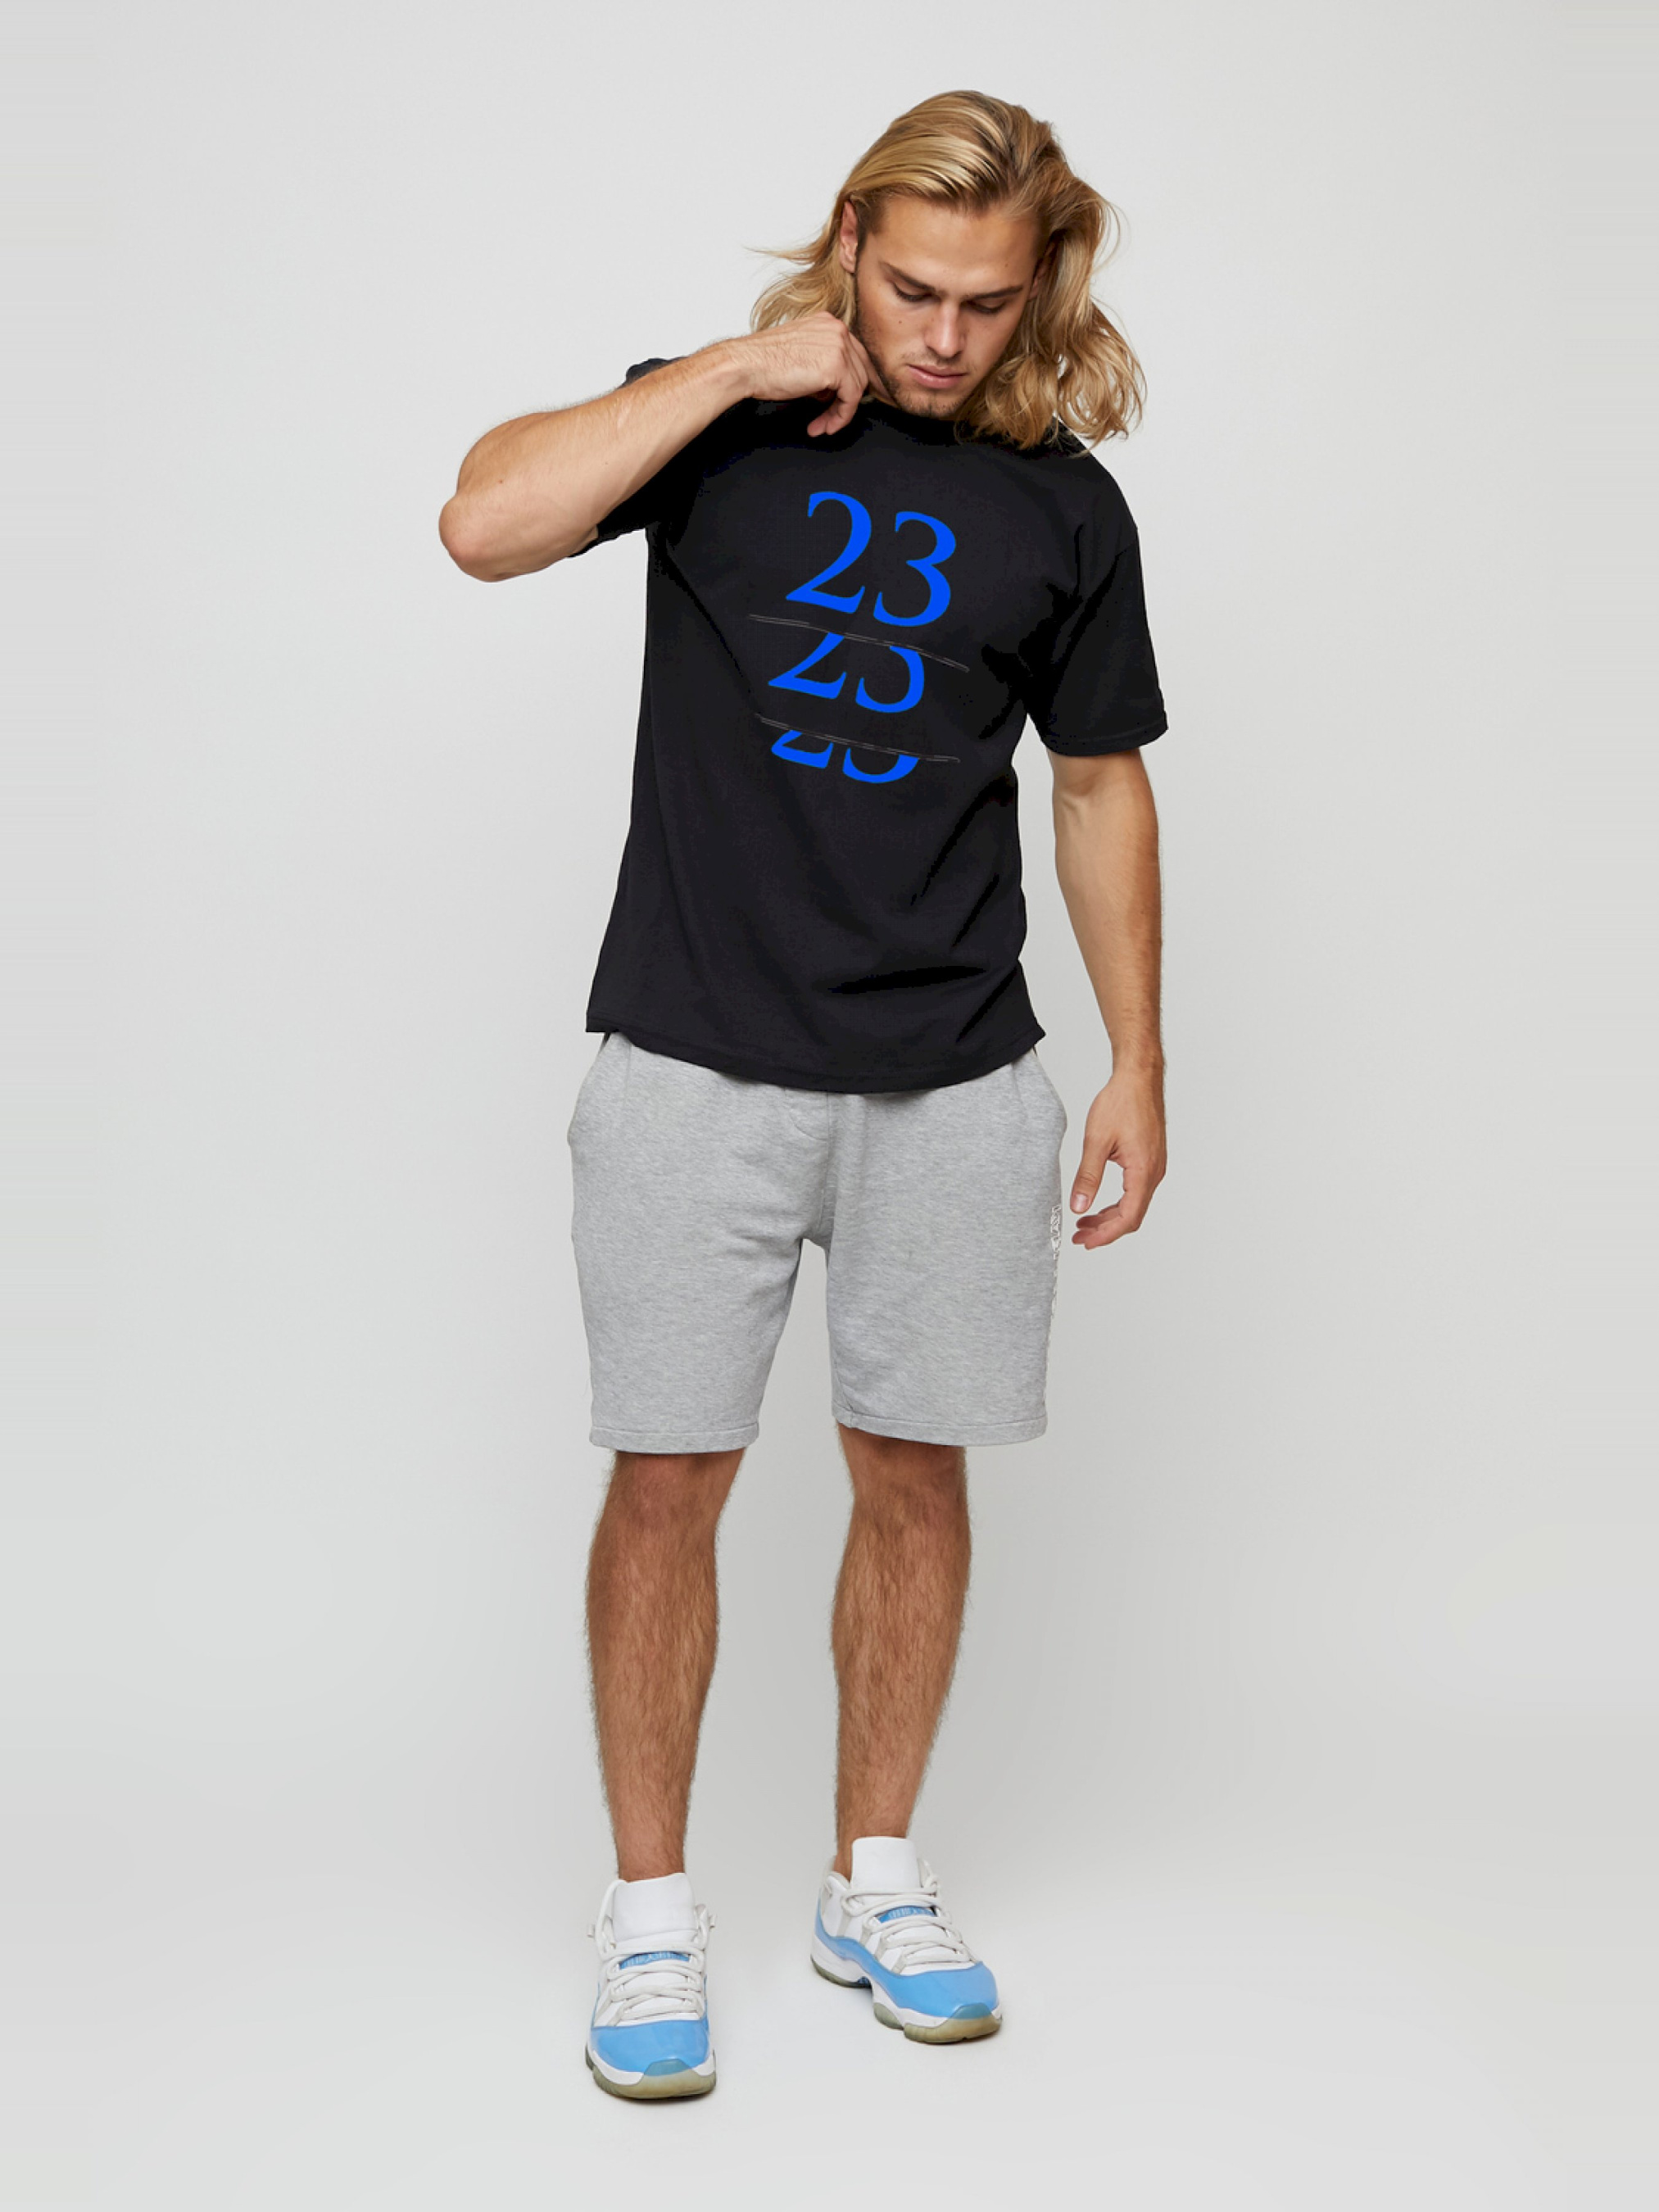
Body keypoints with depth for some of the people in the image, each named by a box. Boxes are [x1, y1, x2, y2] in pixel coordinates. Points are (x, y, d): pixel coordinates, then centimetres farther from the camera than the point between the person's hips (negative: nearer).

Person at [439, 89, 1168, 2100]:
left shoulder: (1064, 507, 7)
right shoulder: (724, 419, 2)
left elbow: (1100, 788, 13)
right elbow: (486, 523, -15)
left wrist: (1139, 1061, 10)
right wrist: (734, 371, -13)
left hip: (956, 1084, 2)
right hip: (696, 1066, -2)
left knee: (915, 1473, 9)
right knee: (668, 1476, 2)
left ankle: (876, 1887, 27)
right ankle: (650, 1917, 18)